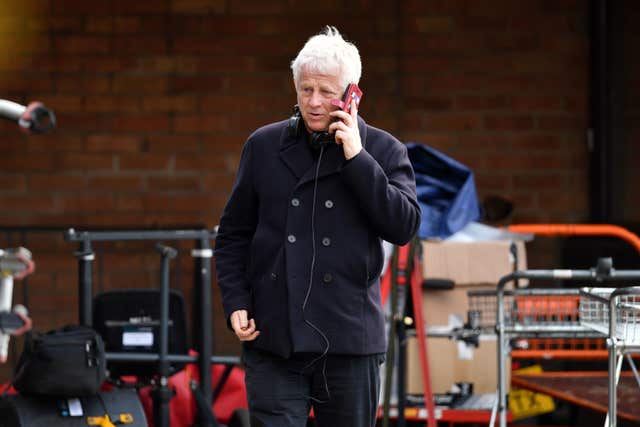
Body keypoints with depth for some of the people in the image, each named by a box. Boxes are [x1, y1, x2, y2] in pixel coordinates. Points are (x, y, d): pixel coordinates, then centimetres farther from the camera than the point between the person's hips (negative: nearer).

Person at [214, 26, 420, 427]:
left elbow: (404, 226, -9)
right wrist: (236, 303, 1)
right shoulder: (263, 146, 8)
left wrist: (357, 158, -12)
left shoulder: (383, 150, 4)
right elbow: (233, 235, 13)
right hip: (272, 338, 0)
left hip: (348, 340, 0)